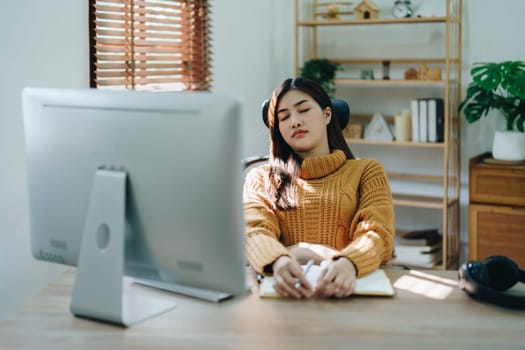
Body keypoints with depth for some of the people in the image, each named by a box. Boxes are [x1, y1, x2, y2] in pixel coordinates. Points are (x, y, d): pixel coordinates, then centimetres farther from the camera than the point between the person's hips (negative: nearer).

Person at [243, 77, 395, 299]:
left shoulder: (366, 171, 12)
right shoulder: (261, 178, 14)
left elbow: (378, 235, -5)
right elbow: (255, 234, -4)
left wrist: (347, 264, -30)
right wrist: (279, 262, -30)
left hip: (345, 289, 0)